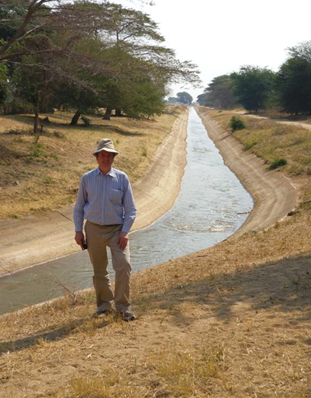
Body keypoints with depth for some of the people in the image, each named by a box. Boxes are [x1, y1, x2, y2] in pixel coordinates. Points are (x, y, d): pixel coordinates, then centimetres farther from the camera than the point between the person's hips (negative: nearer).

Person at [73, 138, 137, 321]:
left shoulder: (122, 178, -2)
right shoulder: (87, 179, 2)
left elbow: (131, 209, 0)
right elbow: (79, 207, 10)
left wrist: (125, 231, -10)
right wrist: (78, 230, 3)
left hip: (117, 229, -1)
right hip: (94, 229, 2)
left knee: (124, 266, -14)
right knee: (99, 270, 10)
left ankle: (123, 306, -1)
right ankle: (104, 304, 25)